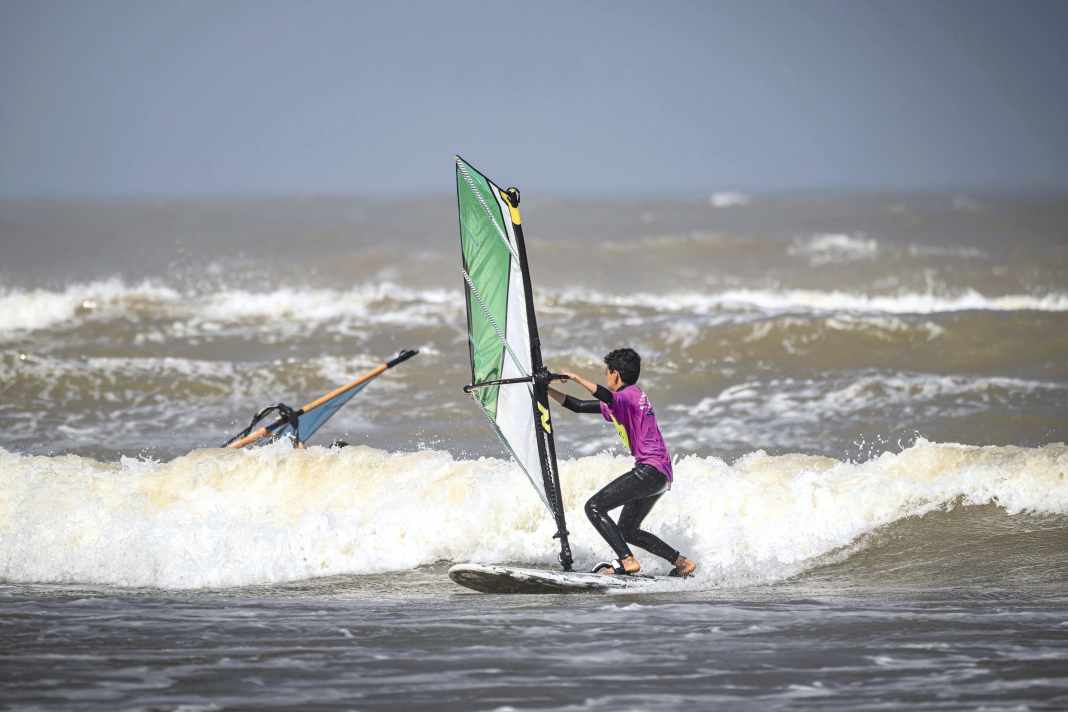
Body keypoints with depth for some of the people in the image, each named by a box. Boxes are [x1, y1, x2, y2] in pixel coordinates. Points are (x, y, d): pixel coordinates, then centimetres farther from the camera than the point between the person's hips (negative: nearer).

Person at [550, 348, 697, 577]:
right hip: (662, 476, 10)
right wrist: (547, 390, 19)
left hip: (651, 470, -10)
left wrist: (577, 378, -25)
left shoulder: (632, 394, -7)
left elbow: (609, 398, -32)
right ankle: (682, 563, 18)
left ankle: (628, 561, -20)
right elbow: (579, 406, 24)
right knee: (627, 530, 18)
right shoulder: (619, 402, 22)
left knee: (594, 507, -13)